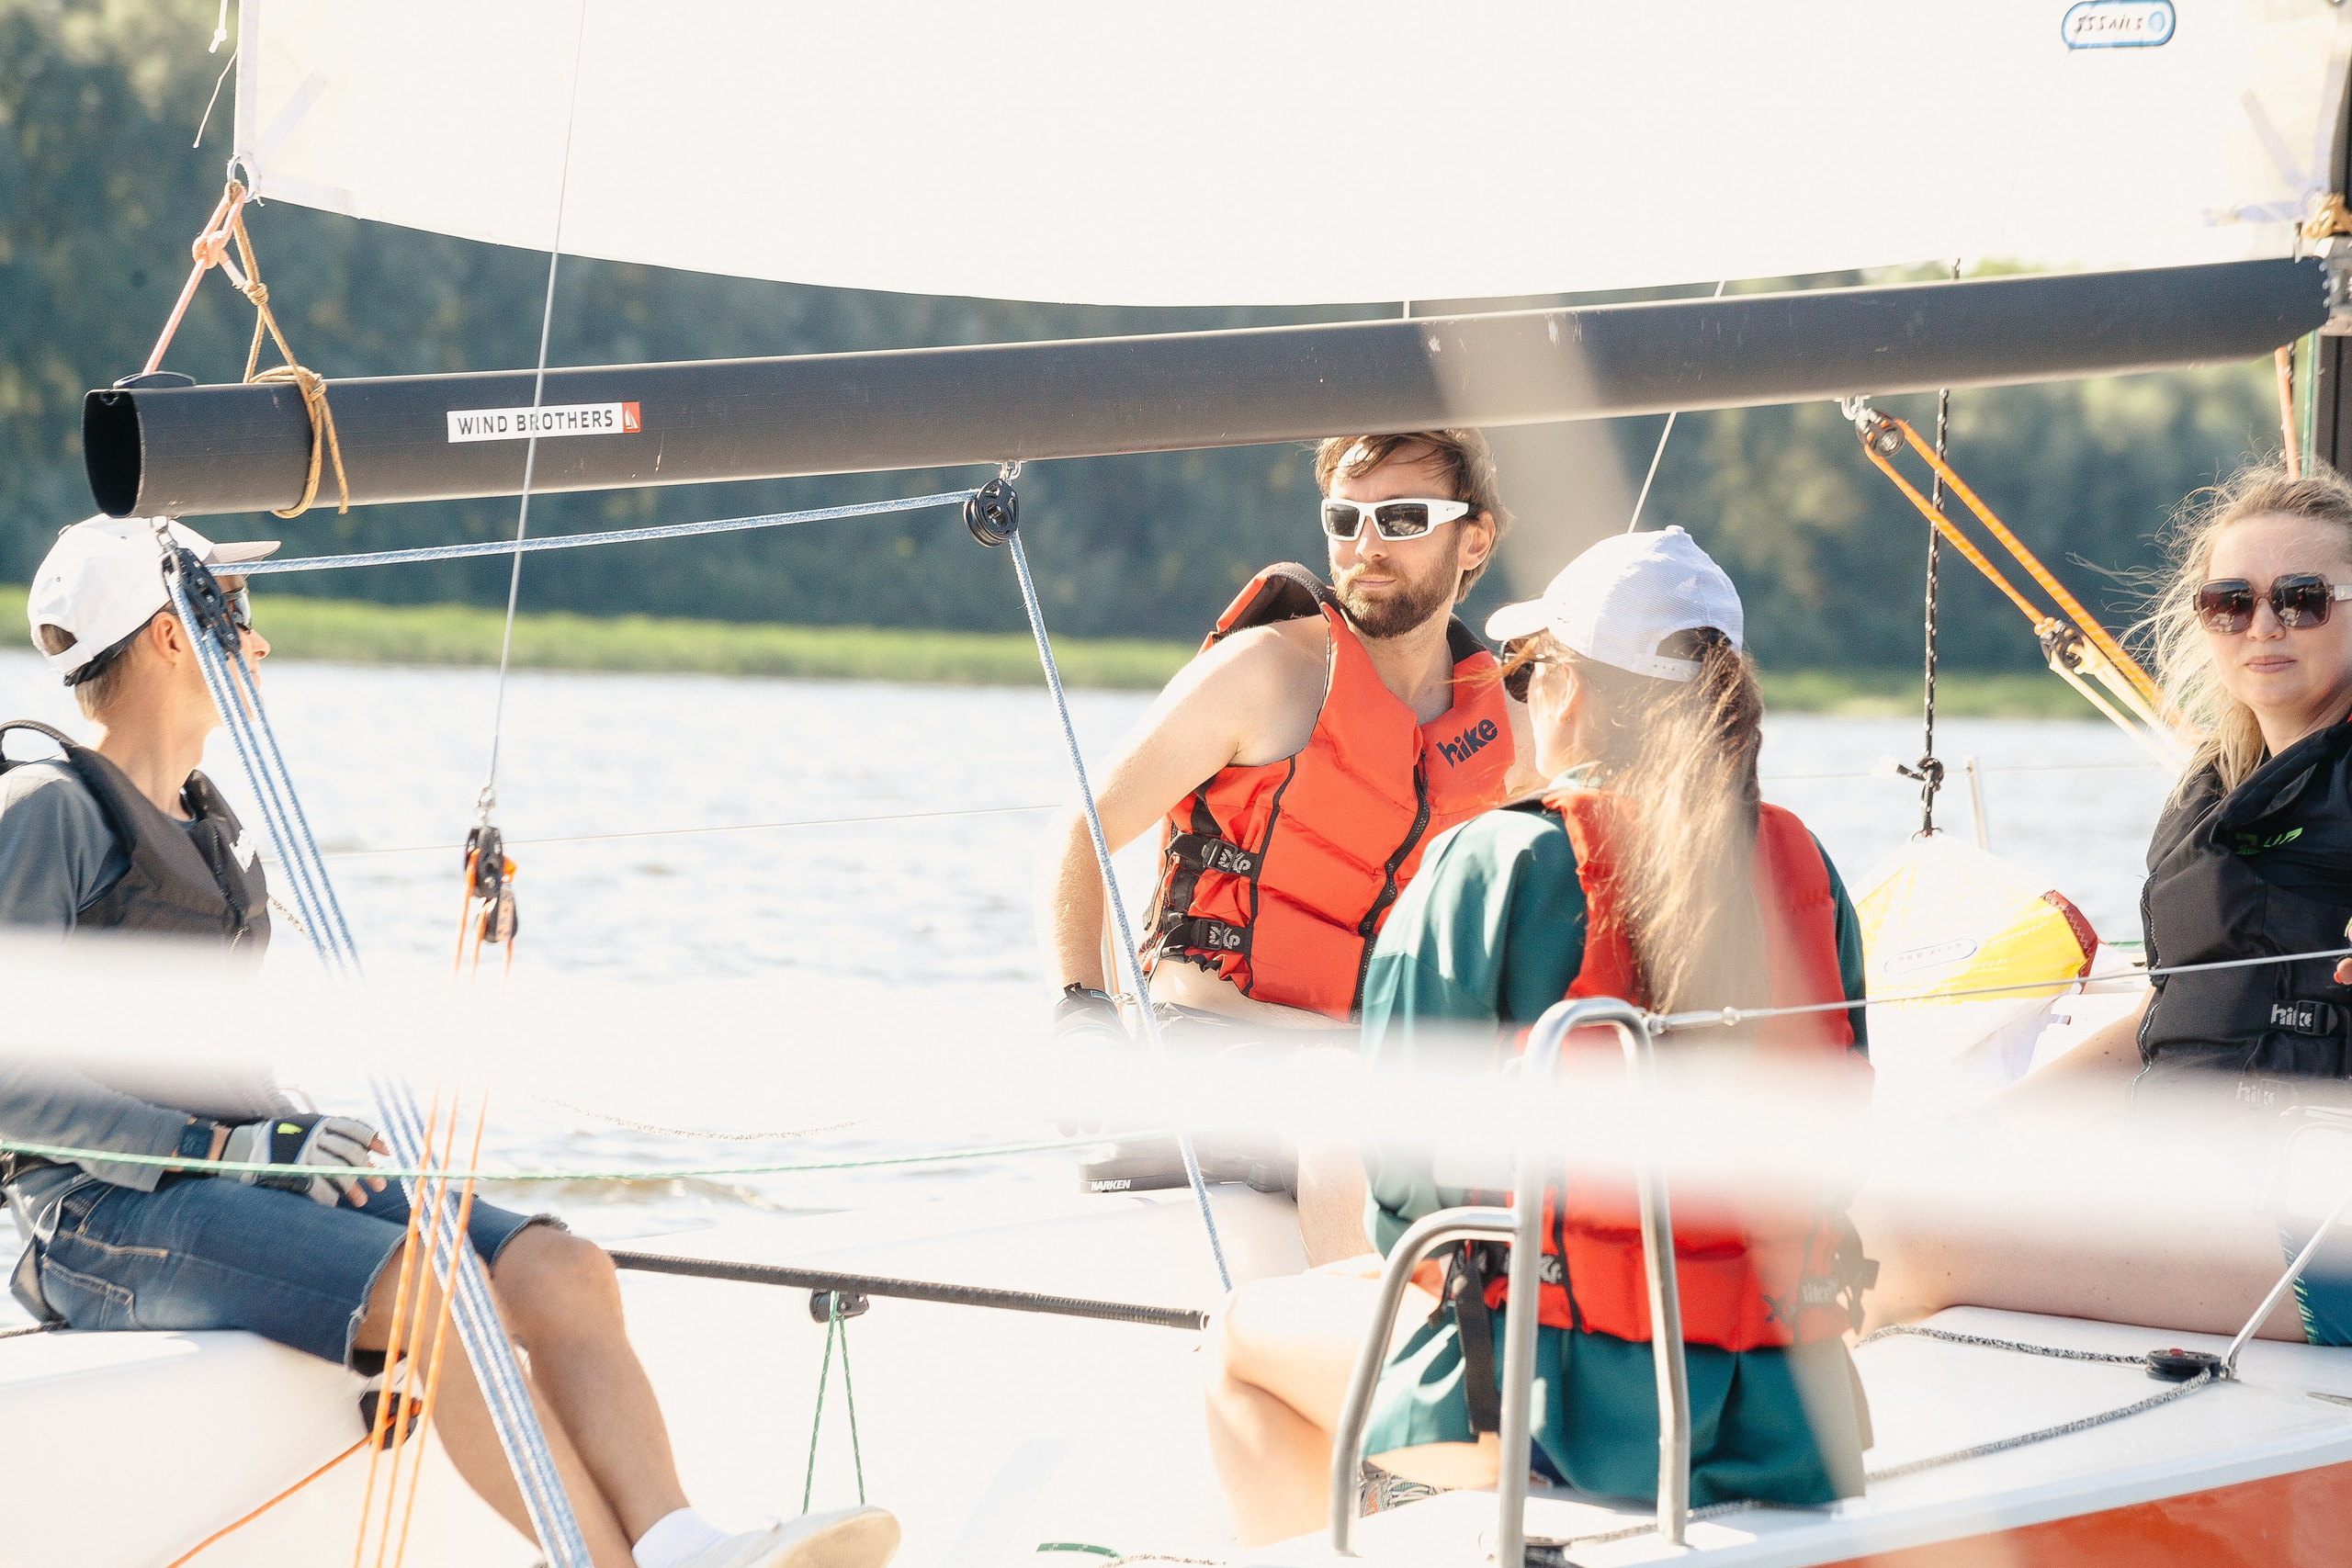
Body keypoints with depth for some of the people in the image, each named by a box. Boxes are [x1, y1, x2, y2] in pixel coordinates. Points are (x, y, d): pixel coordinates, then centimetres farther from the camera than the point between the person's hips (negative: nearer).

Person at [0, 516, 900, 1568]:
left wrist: (293, 1143, 9)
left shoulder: (208, 824, 22)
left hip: (253, 1182, 8)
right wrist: (231, 1146, -19)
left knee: (562, 1270, -16)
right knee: (444, 1293, -31)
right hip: (109, 1215, -8)